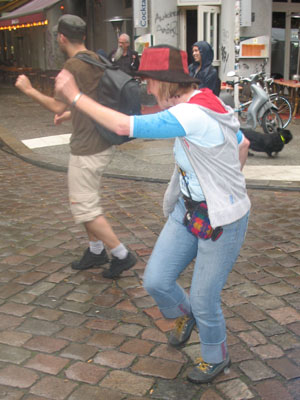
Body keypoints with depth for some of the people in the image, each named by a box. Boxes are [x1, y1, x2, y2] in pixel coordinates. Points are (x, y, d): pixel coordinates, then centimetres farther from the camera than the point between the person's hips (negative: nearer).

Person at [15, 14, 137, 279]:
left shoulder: (73, 65, -19)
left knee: (84, 207, -1)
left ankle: (121, 255, 5)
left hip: (87, 148, -9)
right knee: (88, 200, 21)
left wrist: (28, 89, -4)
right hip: (102, 144, 9)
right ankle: (96, 250, 31)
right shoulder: (97, 61, 8)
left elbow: (58, 106, -15)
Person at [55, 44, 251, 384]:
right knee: (156, 280, 6)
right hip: (188, 210, 8)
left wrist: (75, 96, -22)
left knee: (203, 299, 7)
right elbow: (241, 145, 13)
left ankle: (215, 357, 36)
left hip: (223, 221, -8)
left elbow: (125, 126, -32)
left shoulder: (191, 116, -28)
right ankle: (183, 315, 39)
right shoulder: (201, 104, 1)